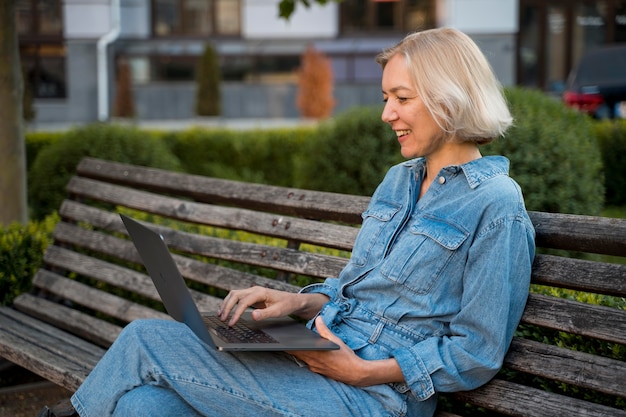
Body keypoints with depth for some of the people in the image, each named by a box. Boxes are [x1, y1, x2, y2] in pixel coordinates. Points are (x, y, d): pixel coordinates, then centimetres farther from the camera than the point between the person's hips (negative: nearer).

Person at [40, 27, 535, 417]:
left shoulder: (497, 208, -10)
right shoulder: (398, 180, 16)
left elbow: (477, 355, -11)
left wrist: (364, 371, -16)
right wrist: (297, 301, 2)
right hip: (314, 363, 8)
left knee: (145, 341, -11)